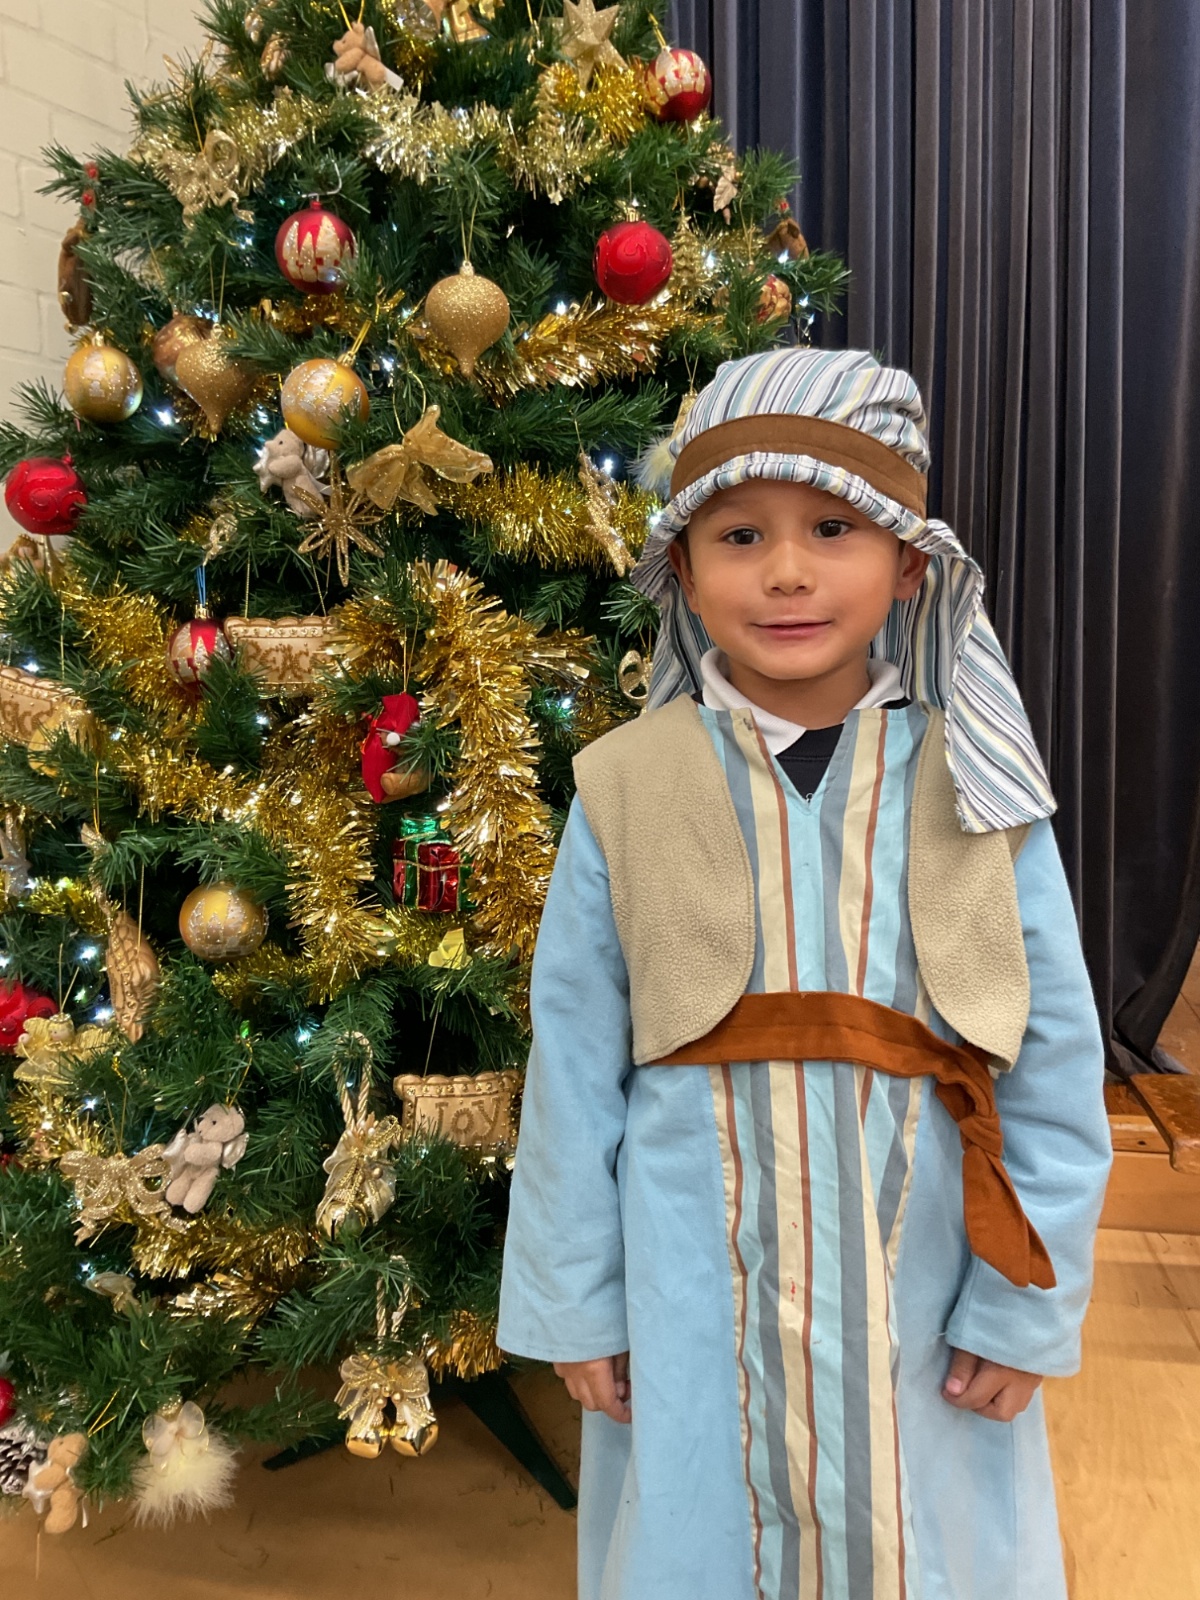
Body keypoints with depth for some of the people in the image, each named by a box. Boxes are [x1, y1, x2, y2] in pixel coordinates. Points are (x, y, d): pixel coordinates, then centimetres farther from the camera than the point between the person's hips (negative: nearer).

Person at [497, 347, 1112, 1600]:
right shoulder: (626, 791, -8)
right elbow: (573, 1066, -3)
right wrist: (574, 1304, 1)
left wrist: (1027, 1309, -2)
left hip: (922, 1296, 1)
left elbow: (1054, 1062, -2)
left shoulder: (974, 789, -7)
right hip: (692, 1298, 0)